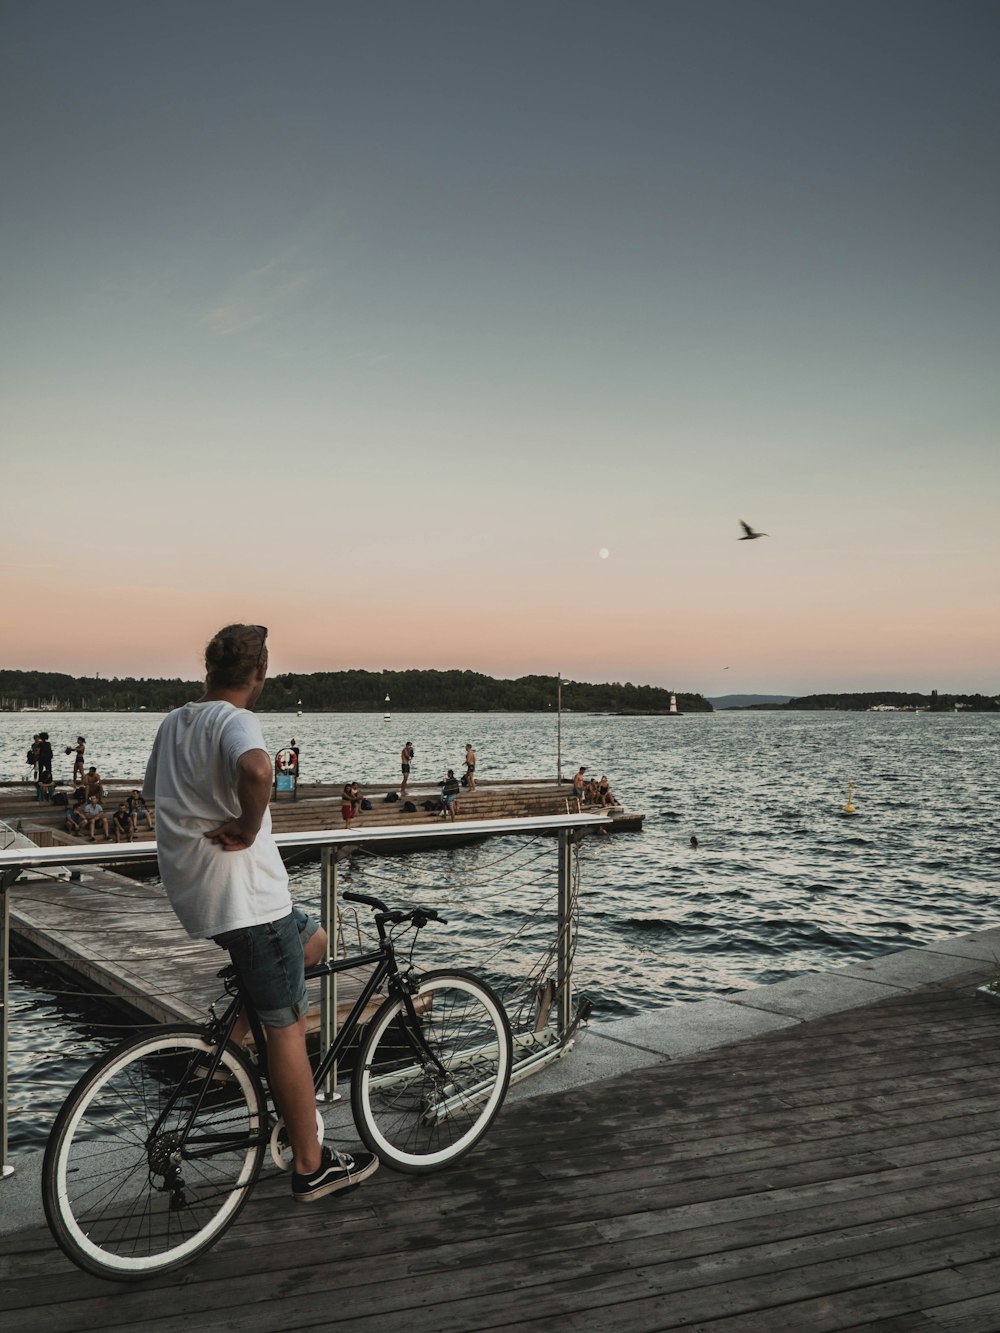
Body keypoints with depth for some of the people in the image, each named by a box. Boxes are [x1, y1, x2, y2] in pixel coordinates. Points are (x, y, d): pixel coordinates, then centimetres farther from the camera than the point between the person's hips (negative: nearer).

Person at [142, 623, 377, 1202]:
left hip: (192, 892, 9)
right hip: (245, 897, -9)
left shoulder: (175, 721, 11)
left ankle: (231, 1043, 22)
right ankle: (312, 1165, 10)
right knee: (288, 1026, 1)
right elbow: (256, 769, -40)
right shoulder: (235, 721, -17)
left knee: (313, 940, 26)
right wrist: (248, 828, -24)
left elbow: (153, 791, 27)